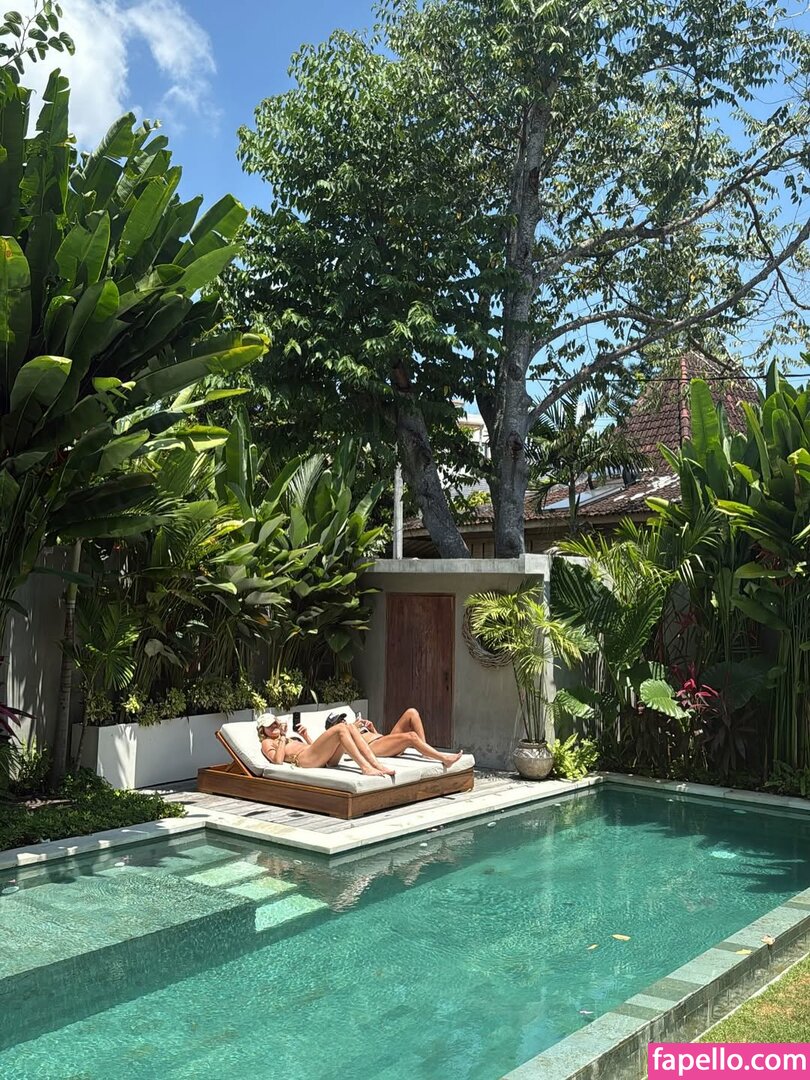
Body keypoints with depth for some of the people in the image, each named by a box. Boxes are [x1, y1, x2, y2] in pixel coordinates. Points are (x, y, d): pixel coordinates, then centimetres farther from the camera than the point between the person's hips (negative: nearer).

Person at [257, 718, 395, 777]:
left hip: (325, 760, 7)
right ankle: (365, 767, -35)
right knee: (340, 728, -23)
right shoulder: (267, 743, 17)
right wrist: (282, 737, -1)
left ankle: (377, 764, -25)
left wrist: (305, 736, 19)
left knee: (349, 727, -12)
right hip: (304, 759, -7)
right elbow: (277, 760, -5)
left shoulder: (290, 738, 39)